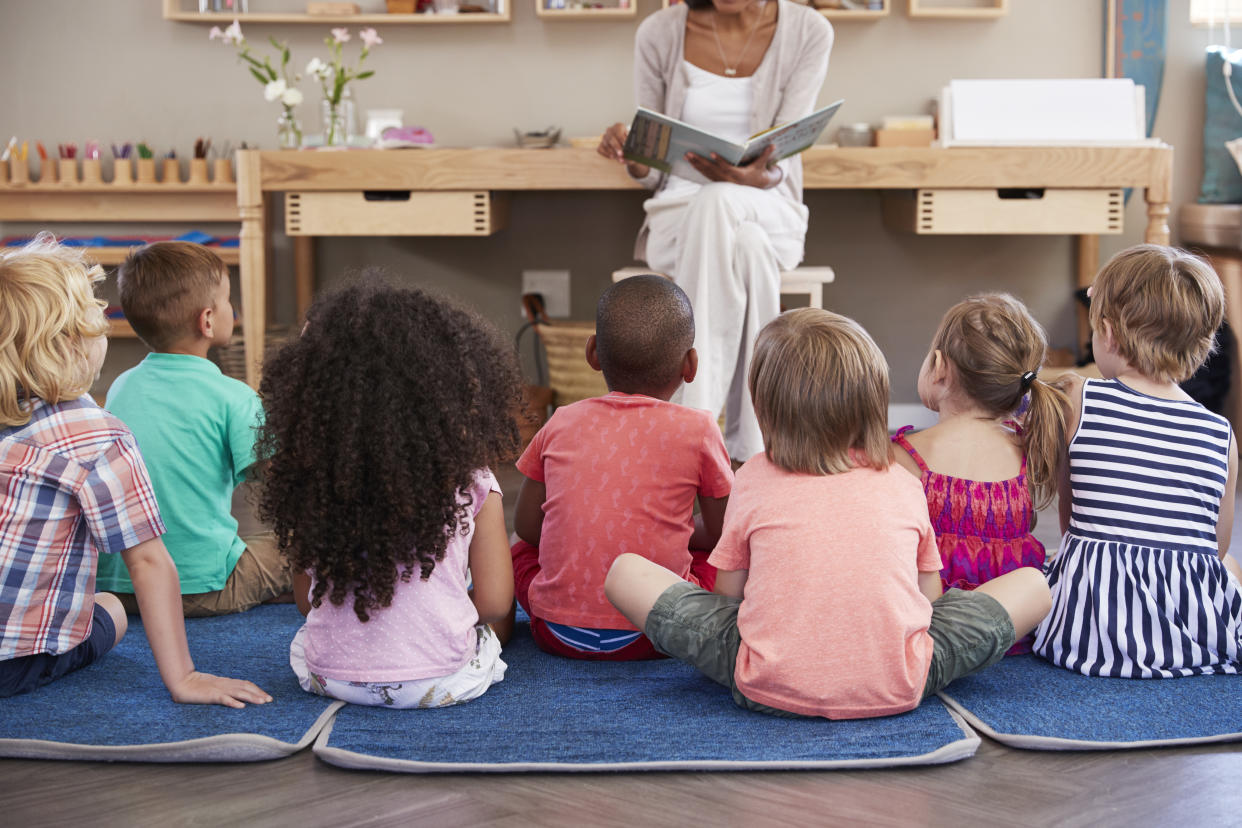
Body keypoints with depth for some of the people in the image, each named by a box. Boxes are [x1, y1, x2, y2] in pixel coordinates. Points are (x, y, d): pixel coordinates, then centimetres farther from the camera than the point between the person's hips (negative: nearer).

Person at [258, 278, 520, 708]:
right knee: (496, 624, 30)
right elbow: (493, 602, -7)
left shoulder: (311, 476, -7)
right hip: (441, 682, 0)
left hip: (330, 676, 0)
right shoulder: (470, 483, -14)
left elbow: (305, 600, 3)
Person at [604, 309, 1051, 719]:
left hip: (771, 688, -2)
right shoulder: (904, 484, 10)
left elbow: (728, 594, 13)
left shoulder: (754, 480, 7)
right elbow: (928, 596, 18)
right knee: (1032, 582, 19)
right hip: (896, 690, 2)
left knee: (625, 571, 13)